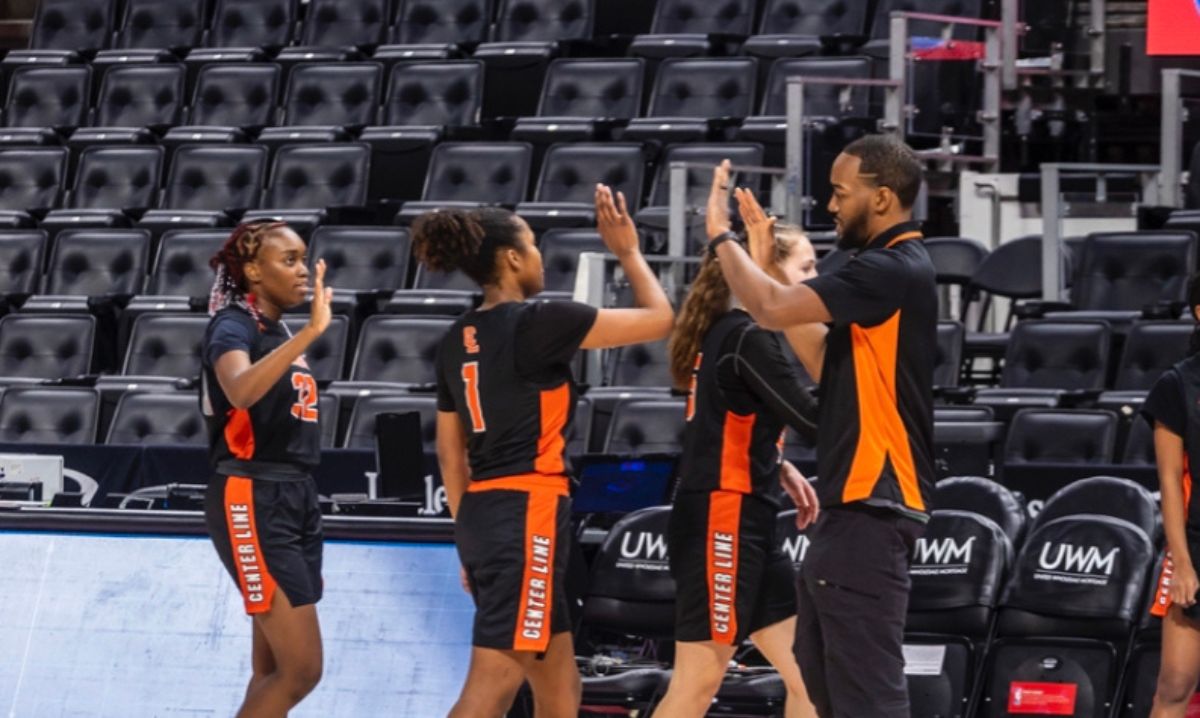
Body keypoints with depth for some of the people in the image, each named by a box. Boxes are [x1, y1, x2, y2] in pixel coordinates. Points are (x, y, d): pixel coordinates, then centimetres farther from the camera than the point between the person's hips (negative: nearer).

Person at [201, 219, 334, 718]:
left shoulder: (280, 334, 16)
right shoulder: (233, 326, -10)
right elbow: (240, 390, -35)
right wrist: (311, 331, -41)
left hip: (295, 499, 9)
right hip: (252, 502, -9)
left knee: (273, 672, 8)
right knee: (302, 669, -13)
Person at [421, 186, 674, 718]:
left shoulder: (459, 340, 12)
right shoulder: (536, 322, -10)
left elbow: (450, 451, 17)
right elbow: (658, 319, -2)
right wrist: (627, 252, 12)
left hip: (481, 516, 8)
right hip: (527, 515, -8)